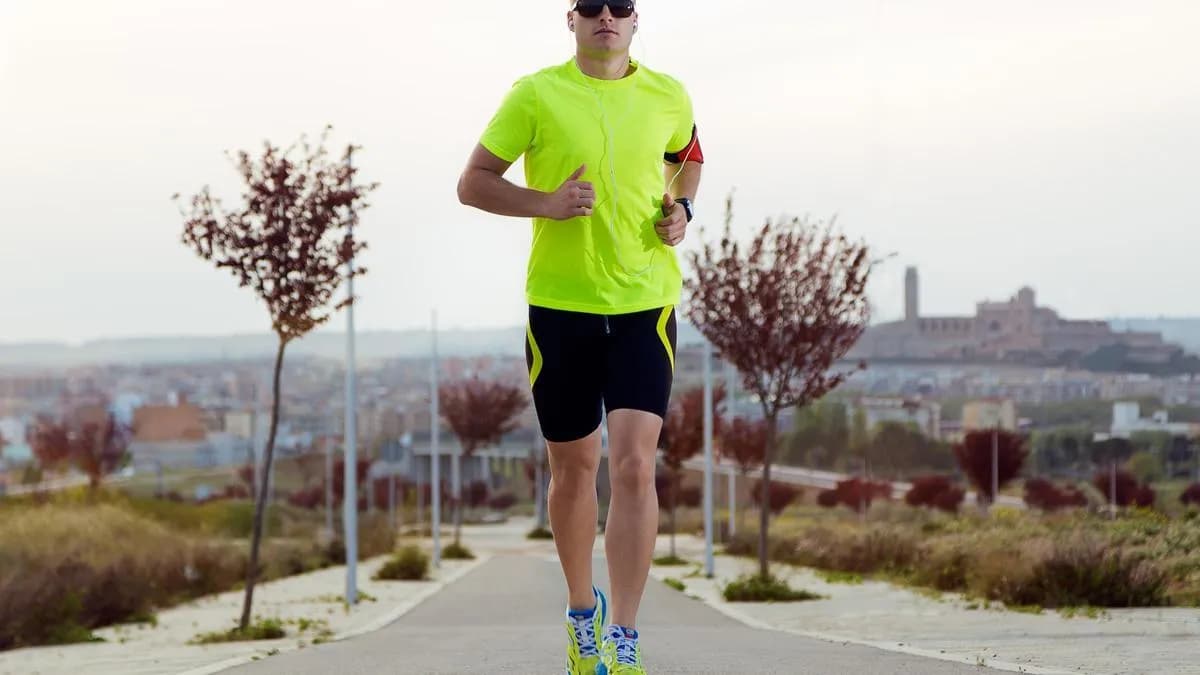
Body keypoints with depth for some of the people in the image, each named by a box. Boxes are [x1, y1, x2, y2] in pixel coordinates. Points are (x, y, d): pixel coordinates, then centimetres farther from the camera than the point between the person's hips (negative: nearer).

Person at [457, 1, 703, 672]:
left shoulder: (669, 96, 4)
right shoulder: (535, 95, -4)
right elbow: (473, 182, 0)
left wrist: (681, 207, 4)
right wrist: (547, 202, -16)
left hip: (646, 302, 0)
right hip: (560, 305, 0)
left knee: (634, 465, -12)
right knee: (574, 467, 10)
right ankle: (583, 609, 33)